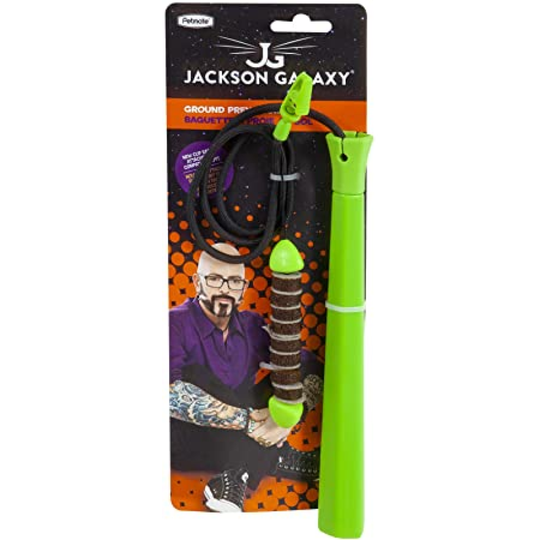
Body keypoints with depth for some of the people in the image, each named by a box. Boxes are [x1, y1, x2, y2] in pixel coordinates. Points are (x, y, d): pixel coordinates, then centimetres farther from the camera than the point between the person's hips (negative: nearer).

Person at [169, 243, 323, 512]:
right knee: (193, 373, -32)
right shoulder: (177, 323, -13)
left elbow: (313, 370, -2)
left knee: (304, 371, -10)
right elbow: (172, 394, -30)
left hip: (238, 441, 5)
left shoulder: (251, 325, 2)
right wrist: (247, 421, -34)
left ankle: (237, 478, -24)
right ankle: (280, 457, -20)